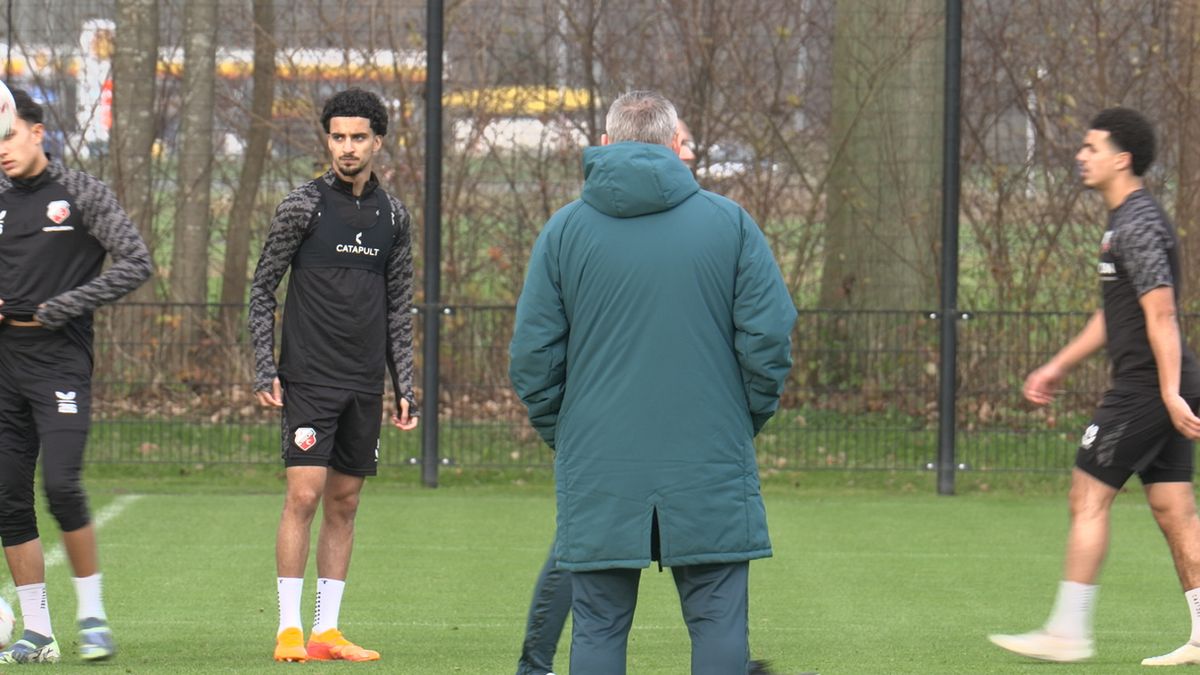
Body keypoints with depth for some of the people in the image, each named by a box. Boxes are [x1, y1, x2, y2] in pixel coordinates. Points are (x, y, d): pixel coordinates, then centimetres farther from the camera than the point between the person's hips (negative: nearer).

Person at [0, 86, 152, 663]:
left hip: (60, 363, -5)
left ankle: (92, 615, -3)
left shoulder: (81, 194, -2)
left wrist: (59, 308, -11)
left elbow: (136, 263, -8)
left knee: (61, 485, -18)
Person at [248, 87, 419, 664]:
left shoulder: (394, 216, 10)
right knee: (304, 495, -12)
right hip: (309, 379, -5)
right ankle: (289, 630, -7)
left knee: (344, 505, 6)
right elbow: (262, 288, 0)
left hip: (364, 385, 5)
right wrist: (265, 371, -8)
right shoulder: (304, 205, -3)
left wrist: (404, 387, 11)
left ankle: (327, 630, 10)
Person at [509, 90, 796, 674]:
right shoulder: (730, 222, 2)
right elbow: (769, 337, -3)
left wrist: (559, 432, 14)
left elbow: (532, 354, 1)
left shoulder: (564, 229, 3)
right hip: (711, 472, -1)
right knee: (719, 623, 3)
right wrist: (748, 419, 10)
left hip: (597, 472, 1)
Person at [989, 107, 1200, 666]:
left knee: (1088, 495, -6)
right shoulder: (1126, 221, 18)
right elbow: (1114, 315, 27)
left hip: (1146, 386, -10)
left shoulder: (1138, 226, -15)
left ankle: (1067, 632, -5)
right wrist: (1059, 366, 28)